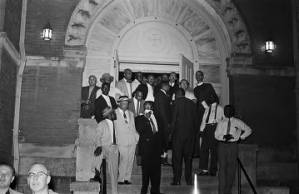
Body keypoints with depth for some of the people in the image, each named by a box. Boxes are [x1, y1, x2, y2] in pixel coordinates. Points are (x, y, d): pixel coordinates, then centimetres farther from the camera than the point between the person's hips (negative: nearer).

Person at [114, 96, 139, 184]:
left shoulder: (131, 114, 20)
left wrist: (137, 136, 8)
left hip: (132, 140, 5)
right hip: (122, 141, -5)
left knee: (130, 160, 5)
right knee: (123, 160, -8)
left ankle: (127, 178, 14)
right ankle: (121, 179, 2)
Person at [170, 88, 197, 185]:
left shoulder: (177, 102, -5)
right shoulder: (192, 103, 8)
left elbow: (174, 118, -8)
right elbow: (195, 119, 7)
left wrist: (171, 131, -1)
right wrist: (194, 132, 11)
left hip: (179, 132, -4)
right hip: (190, 133, 4)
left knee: (177, 157, 2)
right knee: (188, 157, 11)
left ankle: (177, 180, 2)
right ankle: (189, 179, 14)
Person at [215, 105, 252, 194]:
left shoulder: (238, 122, 5)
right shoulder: (221, 123, 6)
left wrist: (241, 137, 4)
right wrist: (224, 137, -10)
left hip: (233, 146, 0)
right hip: (222, 145, 0)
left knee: (231, 167, 4)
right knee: (222, 167, 0)